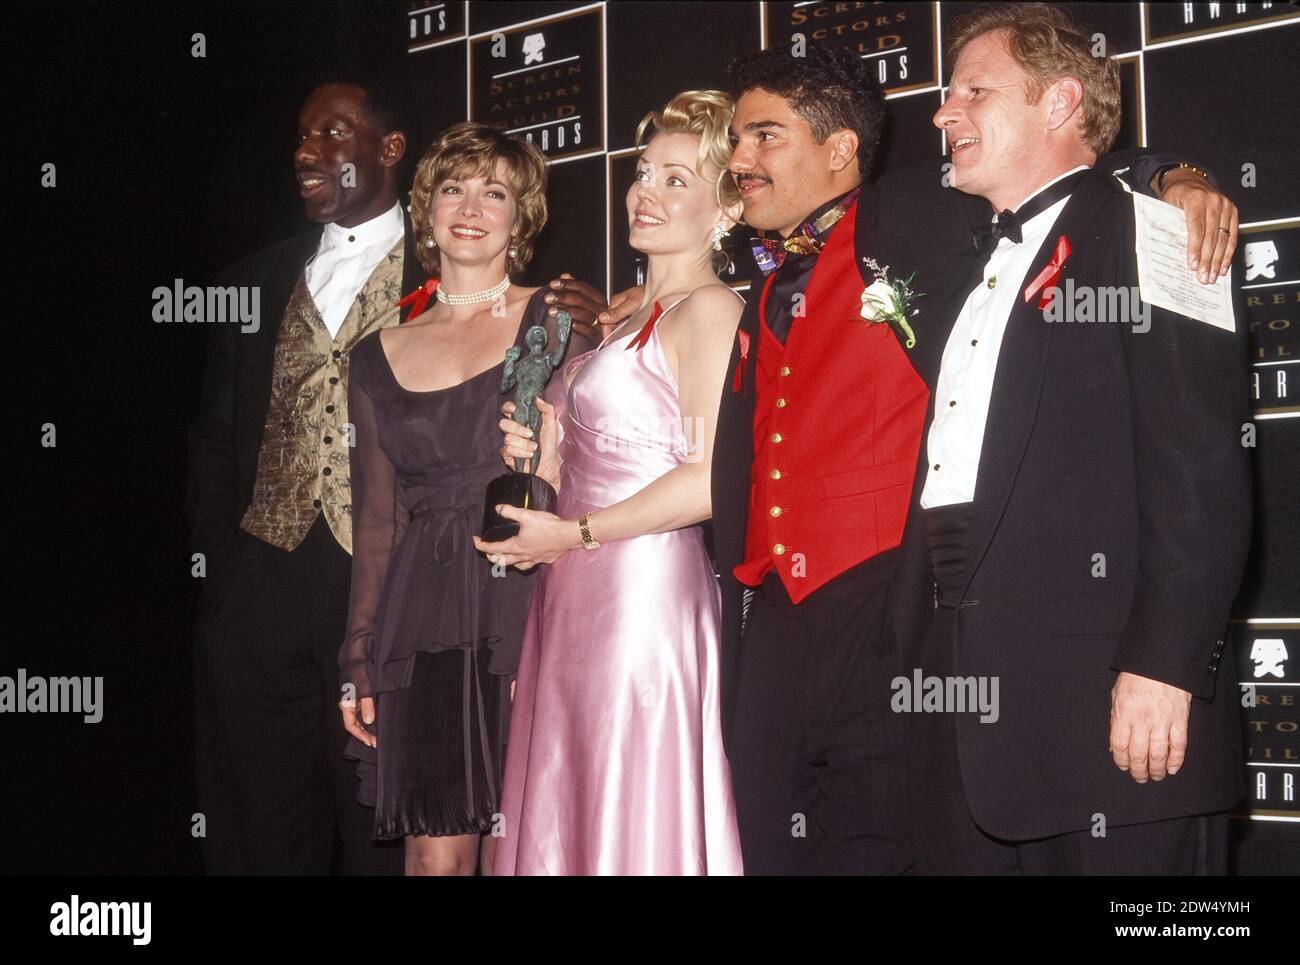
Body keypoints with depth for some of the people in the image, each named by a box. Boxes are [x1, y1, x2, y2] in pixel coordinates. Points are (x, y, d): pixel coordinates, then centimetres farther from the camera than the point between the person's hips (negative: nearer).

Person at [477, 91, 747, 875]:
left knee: (633, 823, -3)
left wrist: (574, 534, -13)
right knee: (566, 821, 11)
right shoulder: (629, 320, 20)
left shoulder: (710, 309, -7)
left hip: (645, 591, -9)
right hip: (574, 603, 9)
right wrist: (538, 461, 3)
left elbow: (711, 479, -17)